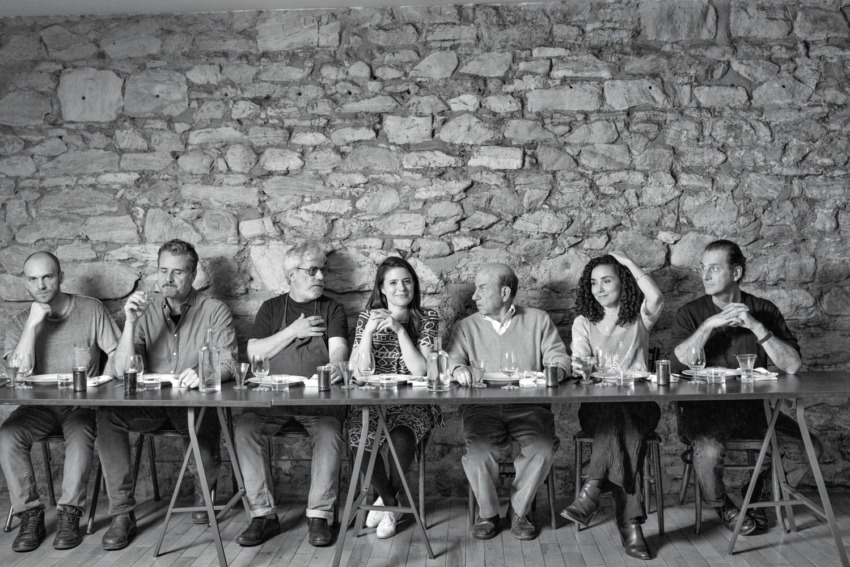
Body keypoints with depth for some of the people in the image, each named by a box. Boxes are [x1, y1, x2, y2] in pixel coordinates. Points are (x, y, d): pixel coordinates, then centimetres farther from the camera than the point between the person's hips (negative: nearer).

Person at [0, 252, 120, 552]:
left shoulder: (91, 309, 1)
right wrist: (32, 324, -16)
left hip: (82, 403, -2)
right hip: (39, 406, 2)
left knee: (81, 435, -33)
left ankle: (69, 515, -21)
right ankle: (30, 515, -15)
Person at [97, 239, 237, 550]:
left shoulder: (215, 311, 0)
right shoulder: (146, 309, 7)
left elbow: (227, 364, -11)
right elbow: (122, 371, -1)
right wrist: (130, 322, -15)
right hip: (151, 403, 3)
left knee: (205, 463, -27)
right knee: (107, 416, -25)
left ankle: (203, 492, 14)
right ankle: (122, 514, -16)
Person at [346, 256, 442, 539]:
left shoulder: (426, 318, 3)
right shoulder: (367, 317, 6)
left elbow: (420, 370, -9)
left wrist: (399, 329, -15)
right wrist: (369, 330, -15)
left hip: (413, 402, -1)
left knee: (402, 438, -32)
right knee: (359, 436, -29)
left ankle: (387, 498, 1)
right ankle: (391, 502, 0)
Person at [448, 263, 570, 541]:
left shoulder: (538, 320, 12)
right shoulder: (467, 326, 14)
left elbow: (560, 358, 6)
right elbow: (453, 358, 3)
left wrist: (555, 371, -17)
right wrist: (458, 368, -21)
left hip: (529, 406, 0)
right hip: (481, 406, 0)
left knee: (543, 448, -28)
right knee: (478, 450, -28)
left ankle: (519, 510, -2)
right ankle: (488, 512, -1)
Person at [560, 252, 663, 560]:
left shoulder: (639, 317, 11)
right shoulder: (584, 323, 13)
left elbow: (656, 297, -13)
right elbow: (580, 363, 0)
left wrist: (628, 261, -3)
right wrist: (578, 367, -26)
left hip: (638, 404, 0)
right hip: (598, 406, 0)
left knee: (620, 423, -36)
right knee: (617, 420, -34)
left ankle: (592, 489, -33)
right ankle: (630, 522, -37)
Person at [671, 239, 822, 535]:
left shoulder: (764, 311, 4)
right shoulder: (691, 313, 0)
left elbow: (792, 365, -7)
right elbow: (678, 362, -16)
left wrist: (756, 327, -17)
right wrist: (711, 324, -20)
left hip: (753, 408, 3)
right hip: (705, 408, -3)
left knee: (809, 448, -12)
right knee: (709, 449, -31)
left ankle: (759, 493, 15)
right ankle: (722, 507, 3)